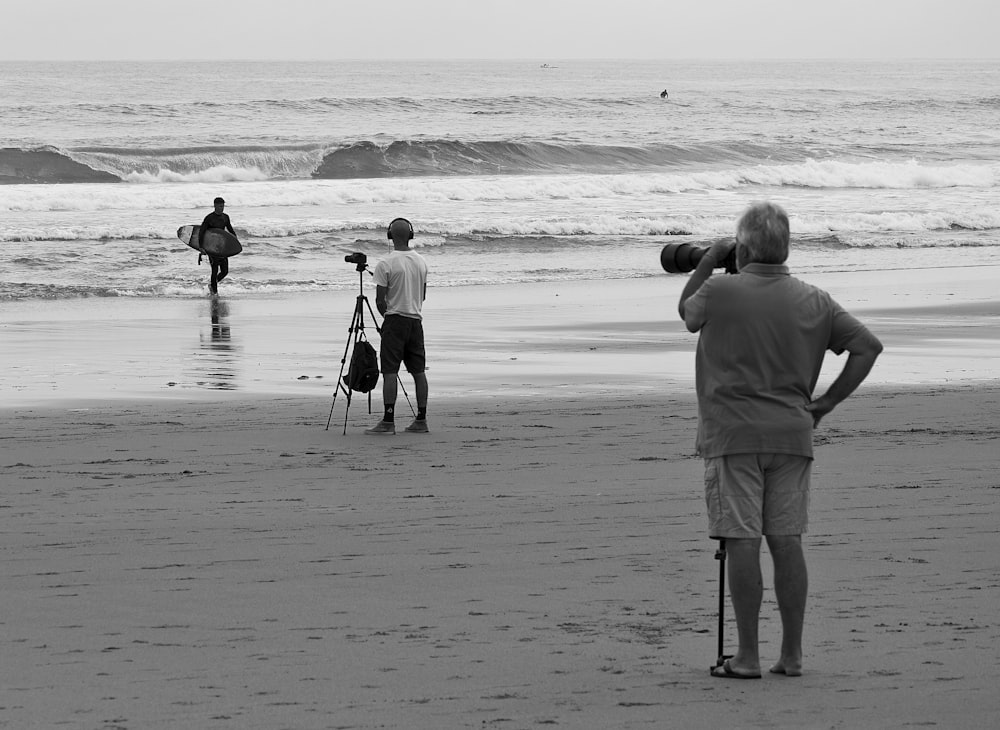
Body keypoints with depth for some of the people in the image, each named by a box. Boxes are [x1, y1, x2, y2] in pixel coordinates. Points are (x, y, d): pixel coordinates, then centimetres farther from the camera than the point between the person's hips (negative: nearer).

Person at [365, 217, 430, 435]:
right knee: (418, 370, 8)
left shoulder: (386, 264, -12)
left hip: (395, 319, -6)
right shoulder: (421, 262, 7)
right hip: (416, 319, 6)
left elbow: (380, 300, -10)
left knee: (390, 371, -6)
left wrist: (386, 314, 7)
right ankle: (421, 420, 9)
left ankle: (388, 421, -12)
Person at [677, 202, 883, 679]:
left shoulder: (719, 292, -6)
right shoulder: (813, 301, 5)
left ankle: (747, 657, -3)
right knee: (787, 541, 7)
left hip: (733, 433, -4)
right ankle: (792, 654, 10)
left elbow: (686, 313, 15)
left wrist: (706, 262, 19)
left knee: (742, 542, -3)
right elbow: (868, 345, 3)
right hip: (792, 435, 4)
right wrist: (826, 402, 6)